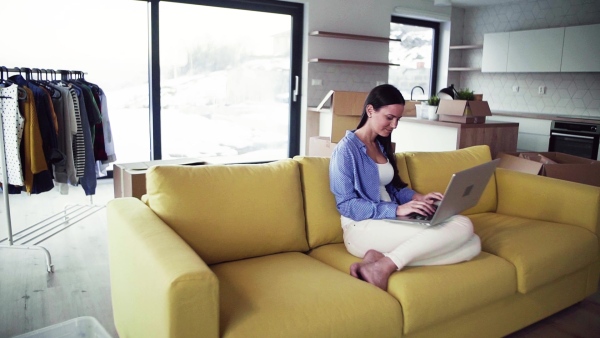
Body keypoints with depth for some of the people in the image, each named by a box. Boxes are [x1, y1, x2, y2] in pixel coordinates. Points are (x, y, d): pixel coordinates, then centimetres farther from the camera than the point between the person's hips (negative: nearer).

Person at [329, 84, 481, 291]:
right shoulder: (346, 149, -7)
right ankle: (385, 266, -25)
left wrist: (418, 198, 1)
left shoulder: (382, 146, 18)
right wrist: (396, 210, -20)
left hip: (390, 220, 9)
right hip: (363, 227, -9)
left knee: (472, 244, -13)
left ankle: (383, 258, -23)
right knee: (462, 227, -22)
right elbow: (346, 205, -13)